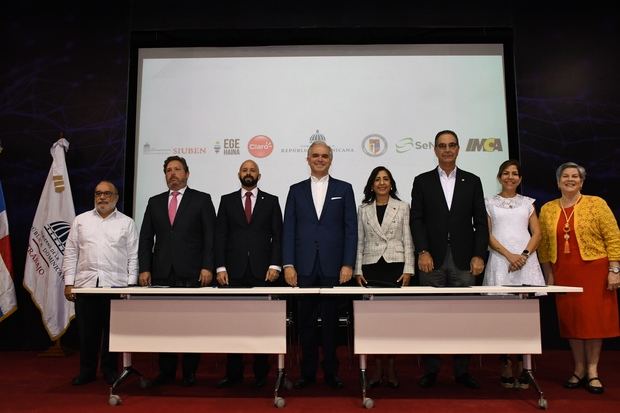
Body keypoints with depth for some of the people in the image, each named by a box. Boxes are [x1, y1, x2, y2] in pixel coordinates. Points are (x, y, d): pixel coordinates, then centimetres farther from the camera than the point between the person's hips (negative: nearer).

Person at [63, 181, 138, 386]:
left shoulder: (127, 223, 7)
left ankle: (110, 370, 18)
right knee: (86, 331, 7)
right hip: (85, 284, 2)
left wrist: (131, 284, -4)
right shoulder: (81, 220, 12)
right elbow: (71, 253, 9)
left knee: (112, 330, 4)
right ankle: (86, 371, 22)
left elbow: (133, 256, 3)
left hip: (115, 284, -1)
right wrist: (69, 282, 2)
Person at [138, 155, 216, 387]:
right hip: (161, 273, 3)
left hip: (191, 273, -3)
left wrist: (207, 267, -9)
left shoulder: (202, 200, 5)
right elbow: (146, 238, 12)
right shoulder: (155, 202, 15)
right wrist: (144, 269, 3)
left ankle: (189, 372, 13)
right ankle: (166, 371, 17)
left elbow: (210, 237, -1)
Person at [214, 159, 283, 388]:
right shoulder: (227, 200, 11)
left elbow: (277, 236, 5)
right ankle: (233, 373, 15)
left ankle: (261, 373, 14)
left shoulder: (271, 201, 9)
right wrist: (220, 267, -2)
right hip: (234, 271, 1)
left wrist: (275, 265, -5)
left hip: (262, 271, -1)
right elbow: (220, 235, 6)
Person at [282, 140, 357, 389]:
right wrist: (288, 264, -4)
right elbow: (288, 230, 5)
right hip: (304, 267, 1)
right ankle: (308, 372, 21)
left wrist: (348, 264, -6)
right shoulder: (296, 190, 10)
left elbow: (351, 229, 2)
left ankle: (331, 372, 20)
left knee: (331, 322, 6)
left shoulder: (344, 189, 6)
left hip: (333, 267, -1)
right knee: (306, 322, 8)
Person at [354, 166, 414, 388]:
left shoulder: (402, 207, 5)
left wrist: (408, 270, -5)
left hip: (395, 266, -1)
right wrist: (358, 270, 0)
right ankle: (378, 368, 12)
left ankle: (390, 368, 12)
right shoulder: (363, 209, 8)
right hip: (371, 267, 1)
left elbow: (407, 241, 2)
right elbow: (359, 242, 7)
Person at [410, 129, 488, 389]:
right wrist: (422, 251, -12)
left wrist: (479, 255, -4)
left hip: (463, 260, 1)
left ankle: (462, 371, 17)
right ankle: (430, 370, 14)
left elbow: (480, 221, 6)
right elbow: (416, 220, 0)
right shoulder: (422, 181, 7)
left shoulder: (472, 181, 10)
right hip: (433, 259, -1)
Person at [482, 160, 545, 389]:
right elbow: (487, 235, 2)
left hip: (526, 261, 1)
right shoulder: (490, 203, 11)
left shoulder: (527, 203, 16)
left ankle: (522, 367, 4)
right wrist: (509, 255, -10)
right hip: (500, 261, -1)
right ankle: (506, 367, 4)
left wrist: (524, 255, -9)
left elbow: (536, 233, 9)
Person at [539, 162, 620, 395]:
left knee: (594, 319, 2)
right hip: (564, 273, 3)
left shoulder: (596, 204, -2)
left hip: (594, 270, -3)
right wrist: (548, 276, 5)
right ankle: (578, 370, 20)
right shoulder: (547, 209, 6)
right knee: (570, 320, 7)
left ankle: (592, 371, 14)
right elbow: (543, 246, 8)